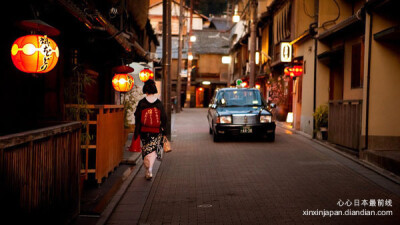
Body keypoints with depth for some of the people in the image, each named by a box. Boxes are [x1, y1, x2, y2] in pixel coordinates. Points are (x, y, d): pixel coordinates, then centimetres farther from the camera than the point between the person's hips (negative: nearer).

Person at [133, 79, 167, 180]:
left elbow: (138, 119, -4)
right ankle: (150, 170, -11)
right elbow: (164, 118, 2)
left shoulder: (141, 103, -5)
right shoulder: (159, 103, -2)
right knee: (153, 150, 6)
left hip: (144, 131, 0)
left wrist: (136, 133, 2)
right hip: (156, 132, 0)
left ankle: (148, 171, 17)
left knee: (146, 151, 13)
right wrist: (163, 131, 12)